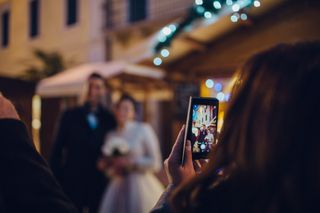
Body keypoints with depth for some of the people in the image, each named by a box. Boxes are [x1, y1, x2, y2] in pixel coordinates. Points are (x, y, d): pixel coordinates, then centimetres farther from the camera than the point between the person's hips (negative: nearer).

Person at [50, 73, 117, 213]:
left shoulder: (109, 119, 5)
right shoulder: (70, 116, 3)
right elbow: (58, 148, 2)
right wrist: (56, 178, -2)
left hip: (100, 182, 1)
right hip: (73, 181, -1)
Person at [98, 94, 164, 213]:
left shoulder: (143, 129, -4)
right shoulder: (111, 136, 11)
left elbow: (156, 163, -5)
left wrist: (131, 162, -13)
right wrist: (111, 163, 0)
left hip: (141, 186, -4)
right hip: (117, 187, 4)